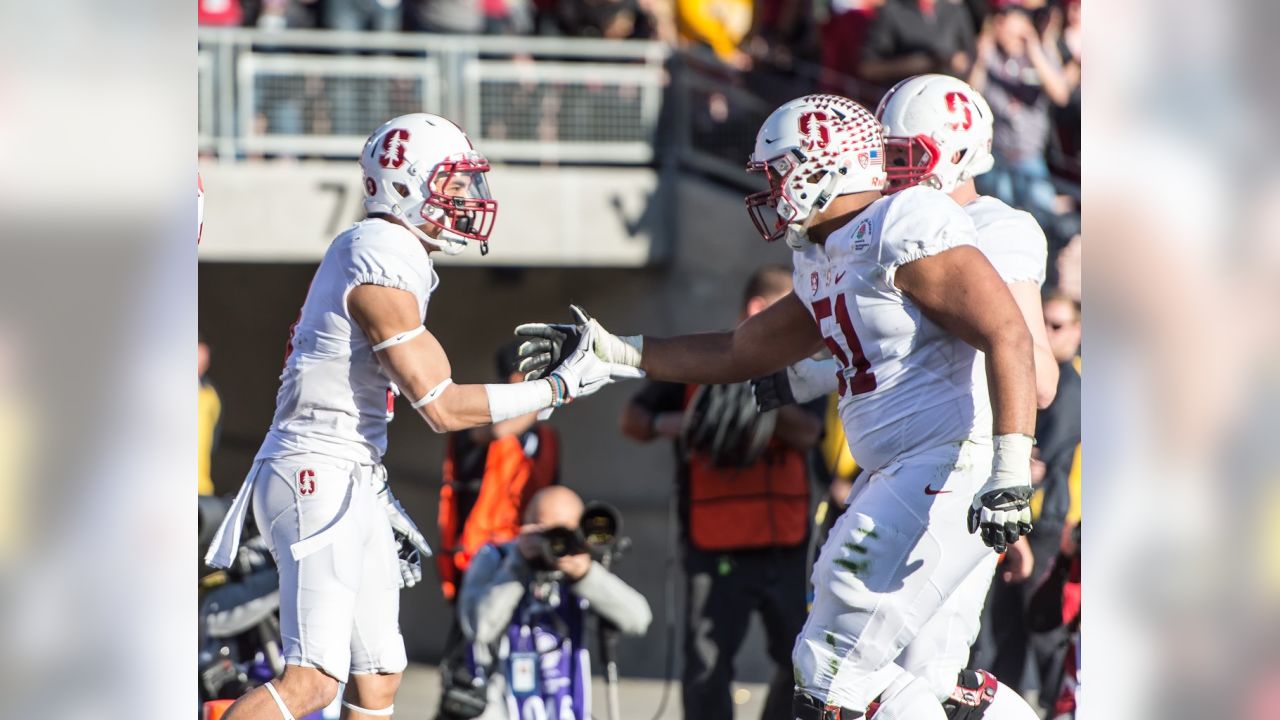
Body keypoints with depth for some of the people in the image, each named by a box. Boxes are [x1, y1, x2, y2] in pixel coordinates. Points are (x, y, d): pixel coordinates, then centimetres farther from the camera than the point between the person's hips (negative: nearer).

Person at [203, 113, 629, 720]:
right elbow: (442, 407, -17)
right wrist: (559, 387, -11)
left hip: (350, 478, 11)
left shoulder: (373, 252, 15)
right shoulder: (384, 265, -16)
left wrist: (379, 502, 22)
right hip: (318, 473, -11)